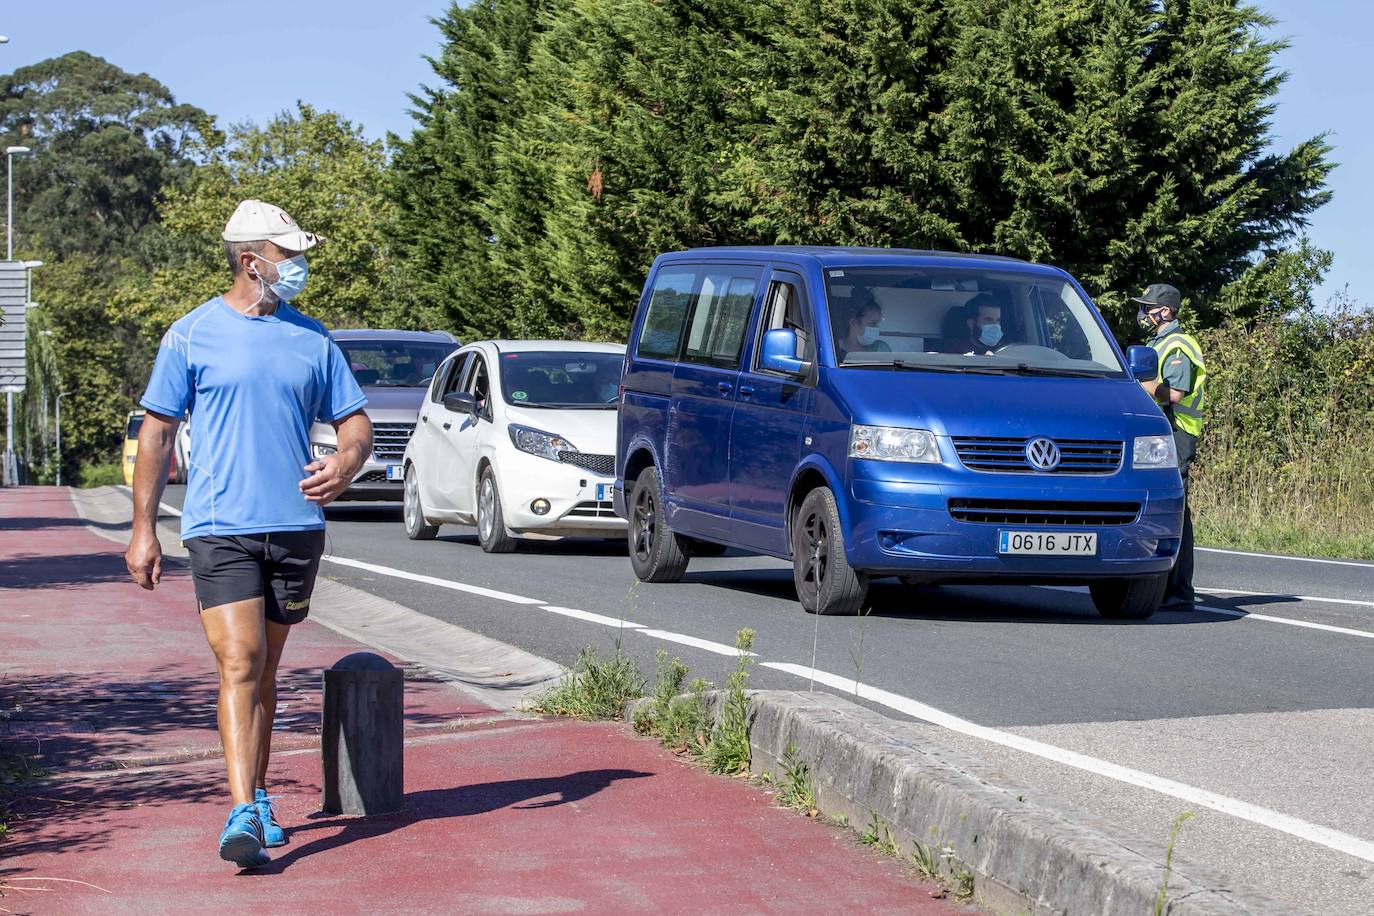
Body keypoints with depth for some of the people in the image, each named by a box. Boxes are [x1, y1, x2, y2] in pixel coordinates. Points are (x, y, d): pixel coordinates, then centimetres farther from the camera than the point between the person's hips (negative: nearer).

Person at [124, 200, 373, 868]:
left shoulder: (313, 339, 11)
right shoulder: (191, 335, 1)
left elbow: (355, 422, 13)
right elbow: (157, 432, 5)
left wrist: (345, 463, -11)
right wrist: (144, 529, 1)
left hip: (296, 527, 4)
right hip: (219, 528, -4)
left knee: (265, 669, 12)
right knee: (239, 664, -14)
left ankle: (259, 799, 25)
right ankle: (243, 815, -19)